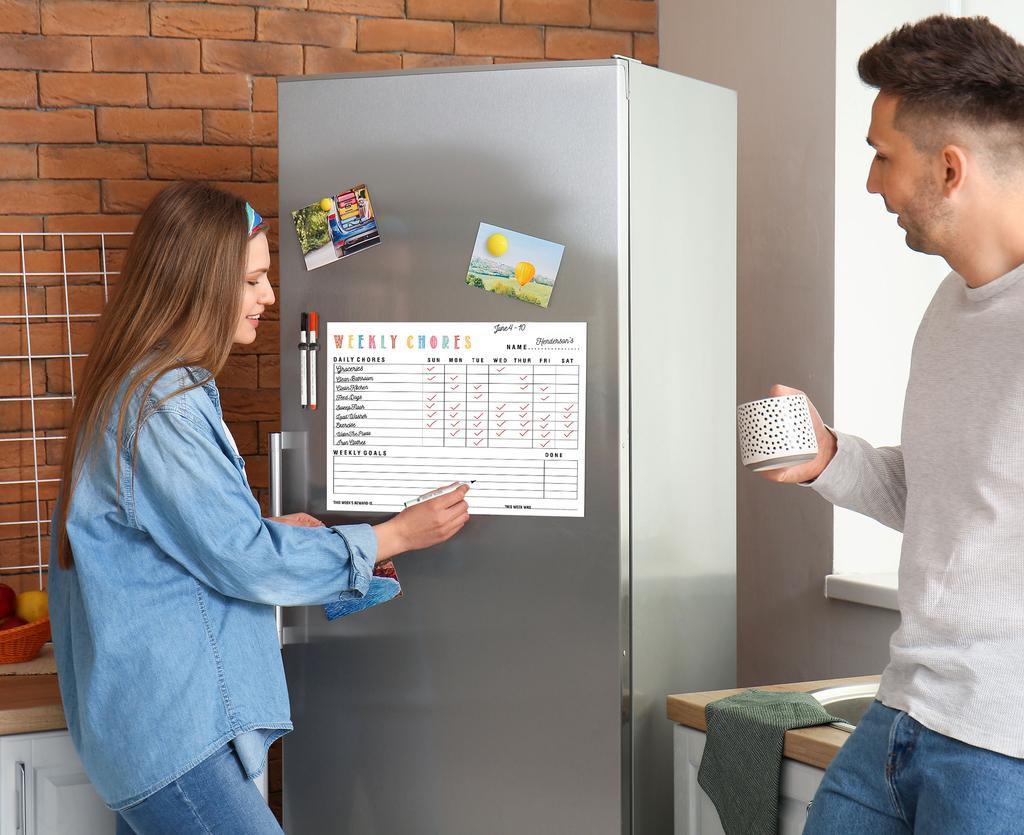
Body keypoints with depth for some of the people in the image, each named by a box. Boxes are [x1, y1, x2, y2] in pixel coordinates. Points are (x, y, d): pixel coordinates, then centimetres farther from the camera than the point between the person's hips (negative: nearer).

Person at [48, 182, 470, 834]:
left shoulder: (143, 387, 14)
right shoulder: (163, 405, -19)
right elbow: (242, 559, -17)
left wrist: (274, 533, 11)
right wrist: (393, 537, -10)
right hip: (173, 732, -10)